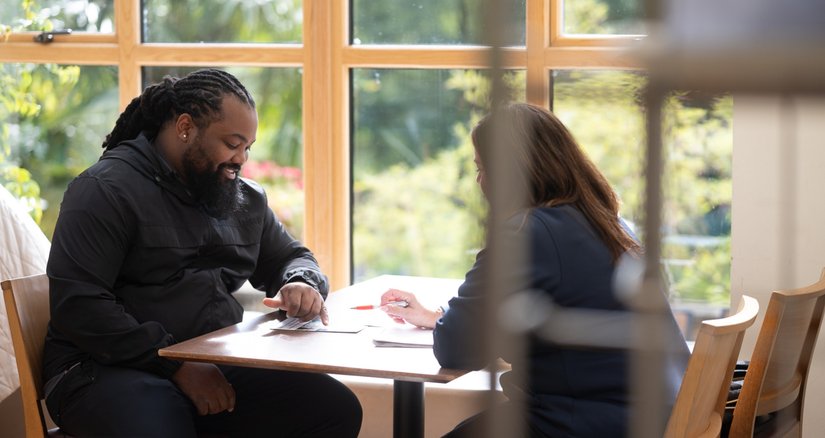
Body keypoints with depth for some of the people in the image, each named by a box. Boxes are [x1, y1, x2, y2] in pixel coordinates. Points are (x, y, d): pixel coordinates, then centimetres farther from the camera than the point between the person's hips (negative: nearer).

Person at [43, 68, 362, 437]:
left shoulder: (246, 199, 18)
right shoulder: (105, 190, -5)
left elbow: (290, 257, 31)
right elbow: (77, 306, -15)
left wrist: (303, 284, 3)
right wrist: (176, 365, -19)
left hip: (218, 370, 7)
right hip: (113, 370, -7)